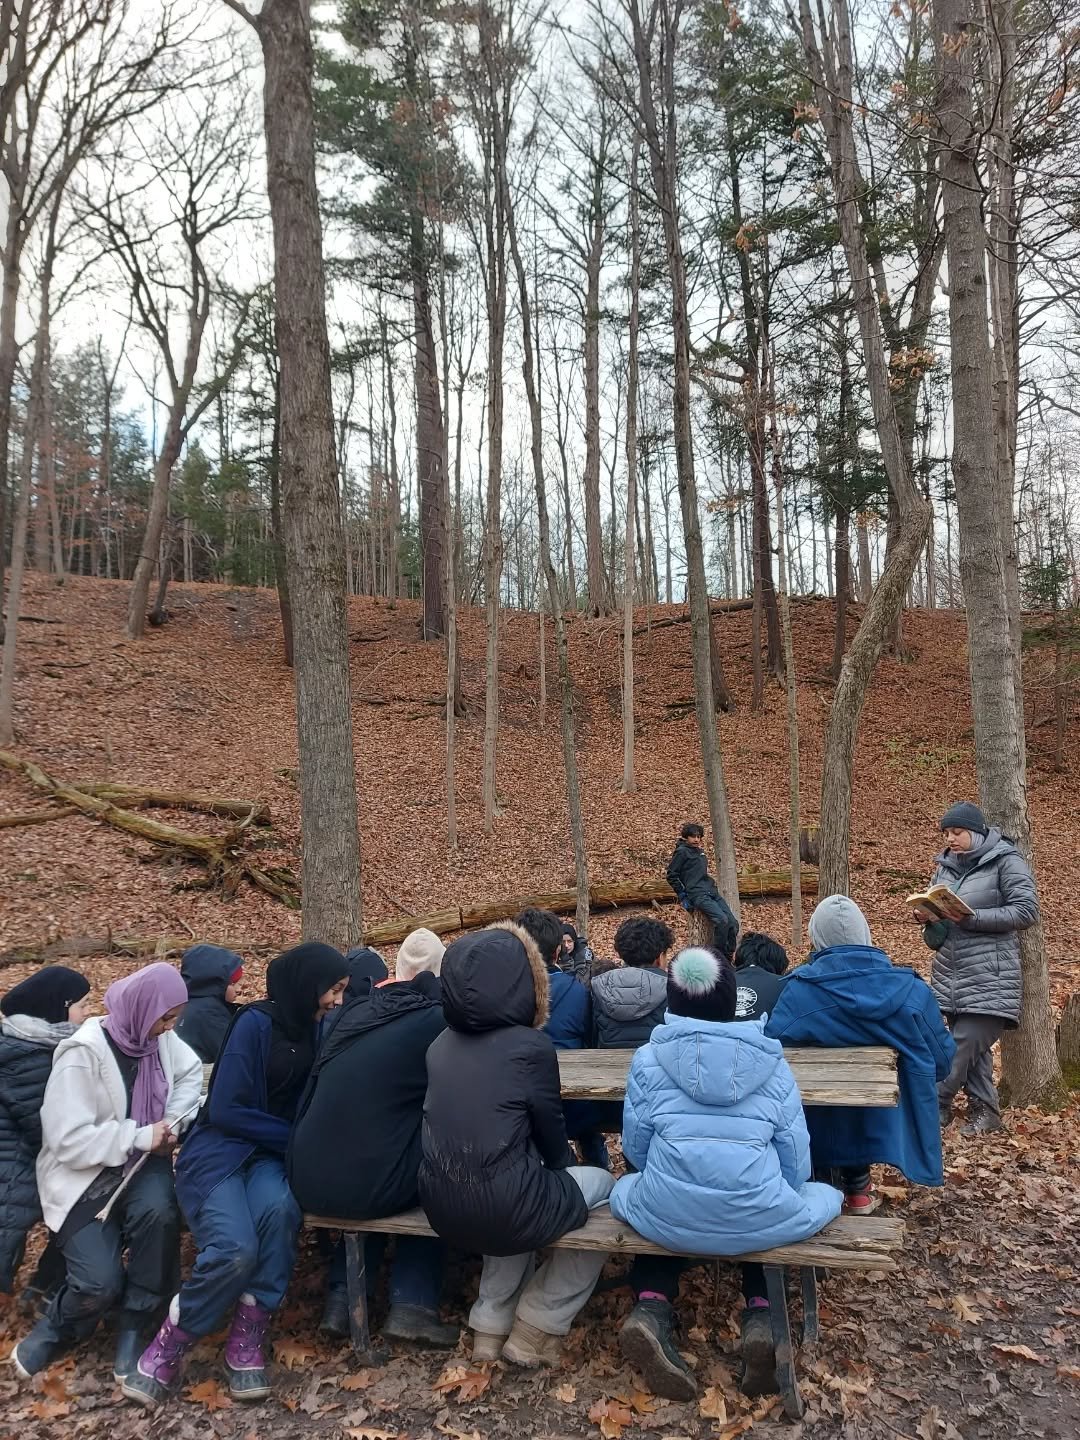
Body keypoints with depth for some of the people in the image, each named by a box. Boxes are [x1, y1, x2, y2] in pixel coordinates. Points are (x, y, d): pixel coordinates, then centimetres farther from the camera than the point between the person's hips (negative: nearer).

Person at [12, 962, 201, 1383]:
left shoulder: (159, 1037, -3)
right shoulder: (82, 1054, -20)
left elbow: (191, 1073, 12)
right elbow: (68, 1139, -22)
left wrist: (172, 1123, -6)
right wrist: (140, 1136, -23)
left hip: (140, 1162, 4)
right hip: (85, 1176, -4)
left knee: (158, 1210, -30)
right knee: (100, 1283, -20)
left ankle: (133, 1326, -6)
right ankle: (58, 1326, 18)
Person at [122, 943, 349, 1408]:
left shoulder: (315, 1030, 6)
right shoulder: (256, 1022, -13)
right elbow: (227, 1109, -16)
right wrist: (298, 1139, -15)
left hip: (271, 1154, 4)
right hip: (219, 1149, -4)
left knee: (281, 1209, -31)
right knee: (235, 1248, -30)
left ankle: (247, 1341, -13)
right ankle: (166, 1348, -4)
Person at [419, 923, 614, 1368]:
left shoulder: (442, 1044, 5)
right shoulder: (530, 1045, -13)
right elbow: (550, 1134, -1)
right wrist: (565, 1166, 22)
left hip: (442, 1208, 6)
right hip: (503, 1208, -6)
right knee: (601, 1185, 21)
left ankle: (491, 1325, 32)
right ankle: (535, 1330, 24)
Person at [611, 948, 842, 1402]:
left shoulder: (648, 1059, 2)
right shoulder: (773, 1063, 3)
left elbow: (635, 1149, 9)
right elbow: (796, 1161, 5)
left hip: (667, 1220, 1)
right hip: (758, 1223, 0)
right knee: (825, 1194, 31)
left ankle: (652, 1307, 8)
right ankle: (762, 1314, 10)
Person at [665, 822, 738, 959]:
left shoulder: (700, 851, 20)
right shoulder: (682, 852, -2)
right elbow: (671, 876, -2)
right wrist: (682, 896, -2)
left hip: (712, 891, 8)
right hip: (698, 894, -8)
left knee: (733, 923, -5)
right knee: (722, 920, -25)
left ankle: (727, 959, 3)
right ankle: (718, 956, -13)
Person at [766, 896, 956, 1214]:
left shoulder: (798, 989, -20)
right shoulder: (910, 988, -14)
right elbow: (942, 1061, -3)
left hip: (824, 1131, -1)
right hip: (891, 1127, 1)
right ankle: (857, 1188, 40)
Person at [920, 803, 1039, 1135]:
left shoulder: (1006, 861, -6)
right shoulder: (945, 865, 12)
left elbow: (1026, 912, -13)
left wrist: (969, 917, -19)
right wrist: (929, 915, -3)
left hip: (989, 977, -6)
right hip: (950, 974, 6)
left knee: (964, 1044, -9)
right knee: (973, 1045, 10)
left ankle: (934, 1106, 1)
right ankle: (985, 1111, 20)